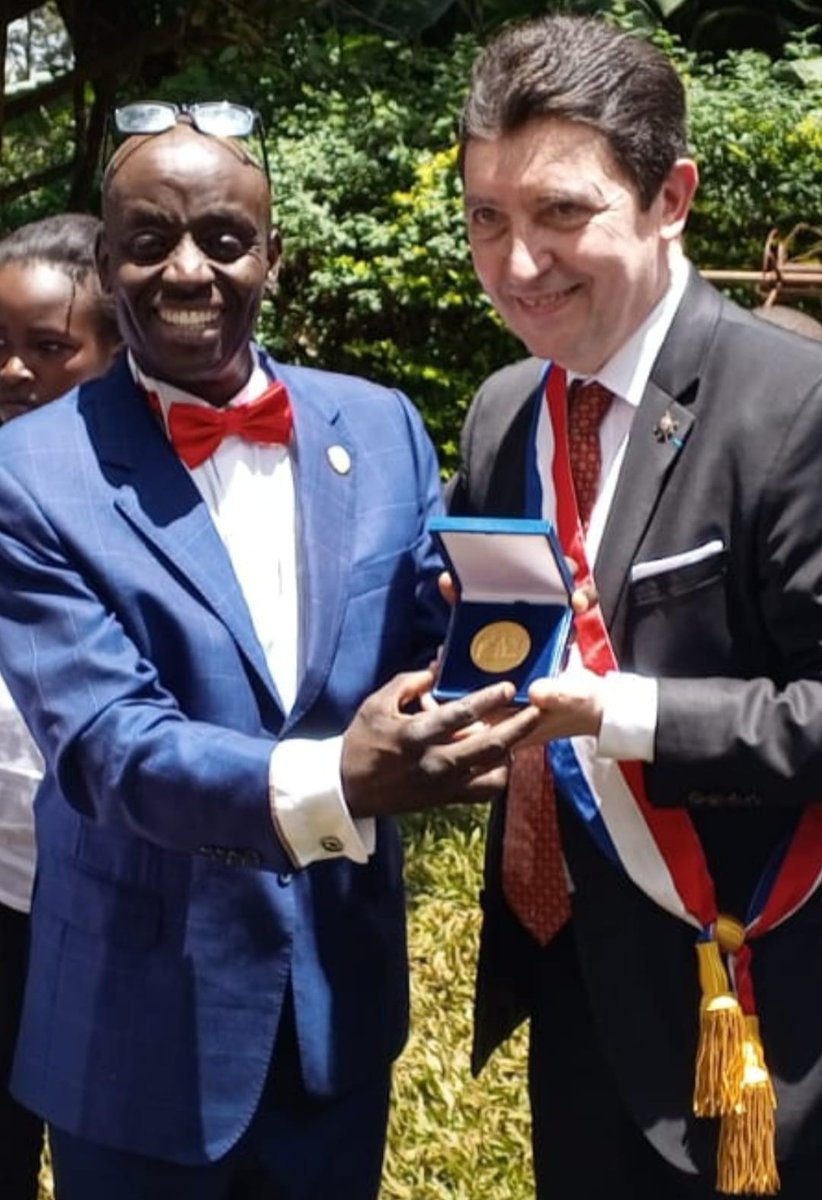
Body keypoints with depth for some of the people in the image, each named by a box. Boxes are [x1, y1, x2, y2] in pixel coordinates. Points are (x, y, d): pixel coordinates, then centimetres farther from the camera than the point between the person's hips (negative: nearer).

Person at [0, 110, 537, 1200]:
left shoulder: (379, 426, 0)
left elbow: (437, 642, 2)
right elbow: (103, 742, -21)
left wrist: (469, 714, -23)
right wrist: (326, 784, -39)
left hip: (344, 982, 4)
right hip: (146, 1011, -3)